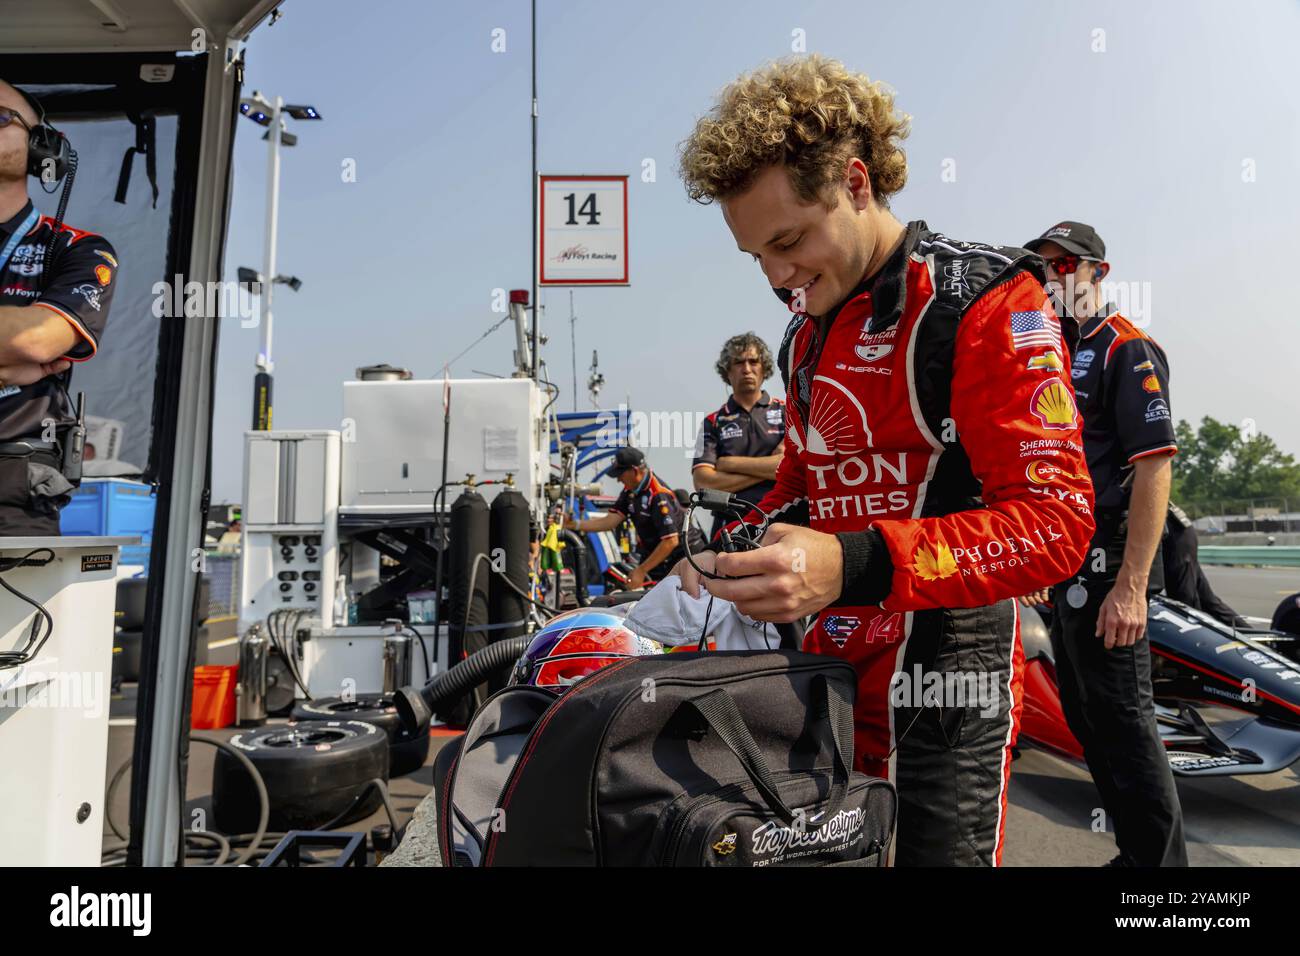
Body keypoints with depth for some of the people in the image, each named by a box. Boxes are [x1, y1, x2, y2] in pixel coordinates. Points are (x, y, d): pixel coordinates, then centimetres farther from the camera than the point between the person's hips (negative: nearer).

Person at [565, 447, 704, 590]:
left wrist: (641, 570, -23)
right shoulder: (630, 490, 2)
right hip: (655, 554, 8)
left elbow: (671, 541, -27)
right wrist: (575, 524, -17)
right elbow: (612, 520, -5)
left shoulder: (660, 496, -25)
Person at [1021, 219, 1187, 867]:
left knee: (1122, 721, -4)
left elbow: (1154, 467, -18)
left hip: (1106, 570, -9)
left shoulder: (1126, 348, -8)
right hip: (1061, 569, 9)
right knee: (1085, 717, 16)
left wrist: (1131, 586, -24)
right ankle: (1136, 852, 31)